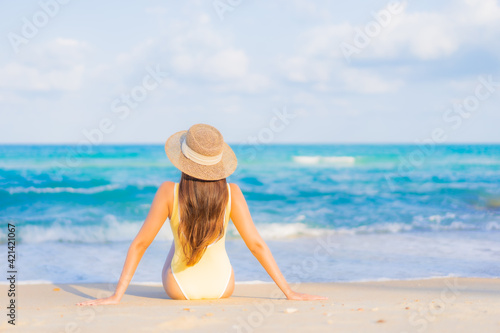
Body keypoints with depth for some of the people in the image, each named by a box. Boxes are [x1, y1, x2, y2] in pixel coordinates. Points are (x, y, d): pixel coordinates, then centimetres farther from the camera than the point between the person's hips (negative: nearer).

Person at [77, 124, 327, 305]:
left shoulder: (169, 193, -22)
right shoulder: (231, 194, -19)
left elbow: (139, 244, -21)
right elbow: (256, 244, -17)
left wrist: (116, 296, -16)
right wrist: (289, 292, -11)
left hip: (180, 290, -1)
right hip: (222, 289, 1)